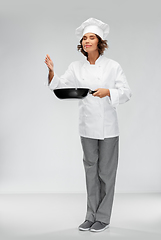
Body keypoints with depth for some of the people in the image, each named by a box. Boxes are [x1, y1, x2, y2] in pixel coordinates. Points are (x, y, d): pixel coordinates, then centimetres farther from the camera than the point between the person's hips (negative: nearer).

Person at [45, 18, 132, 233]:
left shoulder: (113, 66, -3)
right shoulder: (76, 67, 6)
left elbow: (126, 92, -5)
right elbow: (61, 86, 1)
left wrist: (108, 92, -23)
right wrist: (52, 72, -17)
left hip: (108, 127, -3)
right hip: (87, 126, 3)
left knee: (106, 171, 3)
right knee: (90, 169, 11)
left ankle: (103, 217, 16)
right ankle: (91, 215, 23)